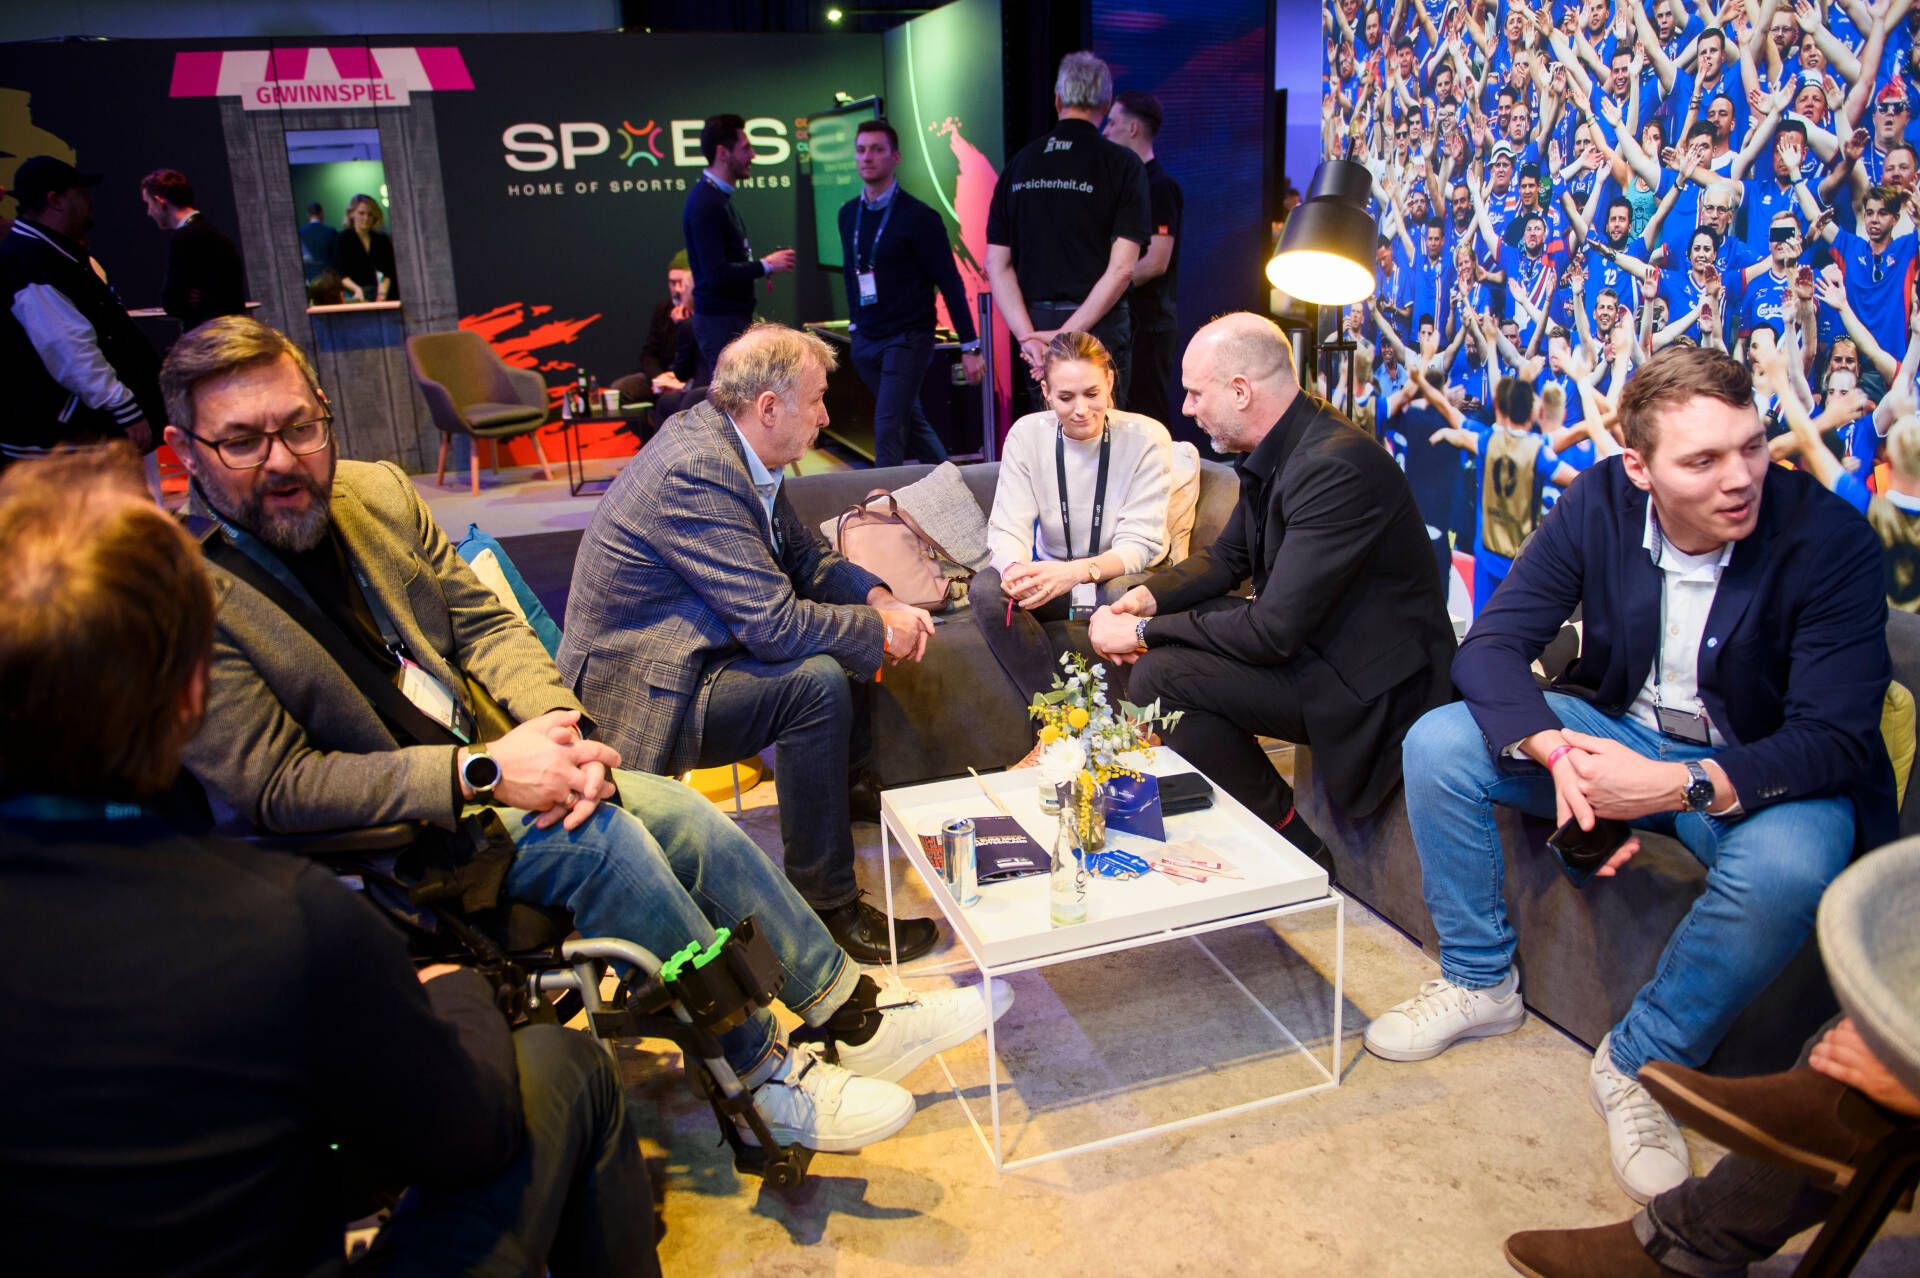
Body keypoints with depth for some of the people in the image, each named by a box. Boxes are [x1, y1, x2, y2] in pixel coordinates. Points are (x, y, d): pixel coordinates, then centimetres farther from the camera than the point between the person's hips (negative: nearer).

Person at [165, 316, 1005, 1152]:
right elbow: (274, 788, -19)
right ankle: (767, 1079, -9)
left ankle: (851, 1017, 7)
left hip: (486, 762, 6)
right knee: (601, 840, -25)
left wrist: (561, 730, -13)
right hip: (381, 842, -6)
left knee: (688, 818, -8)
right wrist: (481, 774, -26)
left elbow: (483, 621, 6)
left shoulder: (376, 493, 3)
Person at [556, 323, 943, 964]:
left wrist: (877, 598, -5)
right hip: (641, 697, -10)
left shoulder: (727, 441, 3)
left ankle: (845, 789, 32)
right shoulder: (696, 469, -27)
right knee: (818, 681, -27)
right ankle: (827, 905, -15)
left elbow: (806, 554, 12)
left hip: (686, 654, 10)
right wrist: (881, 630, -17)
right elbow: (774, 622, -31)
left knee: (849, 635, 10)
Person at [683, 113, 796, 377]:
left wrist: (762, 264, 8)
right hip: (720, 319, -10)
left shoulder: (718, 197, 16)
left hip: (732, 315, 10)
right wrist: (765, 265, -12)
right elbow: (716, 274, -22)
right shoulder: (705, 203, -16)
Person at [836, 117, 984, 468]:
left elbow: (950, 283, -11)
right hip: (865, 341, 6)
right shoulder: (848, 214, 7)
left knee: (888, 428, -13)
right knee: (911, 422, 16)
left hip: (908, 339, -6)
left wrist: (970, 347, -12)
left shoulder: (918, 216, -11)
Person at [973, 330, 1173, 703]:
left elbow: (1141, 544, -18)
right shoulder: (1026, 435, -6)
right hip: (1051, 576, 3)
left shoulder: (1147, 437, -14)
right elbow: (1008, 529, -12)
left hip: (1119, 575, -3)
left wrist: (1078, 571, -39)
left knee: (1125, 593, -38)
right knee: (985, 588, -27)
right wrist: (1015, 568, -39)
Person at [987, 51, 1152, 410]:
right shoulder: (1122, 164, -4)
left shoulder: (1018, 165, 7)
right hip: (1099, 327, -4)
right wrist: (1069, 335, -12)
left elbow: (997, 264, 2)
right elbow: (1121, 268, -12)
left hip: (1036, 323, 4)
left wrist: (1028, 336, -5)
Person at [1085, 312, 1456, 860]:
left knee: (1158, 676, -21)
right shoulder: (1278, 449, 3)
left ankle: (1288, 842, -3)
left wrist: (1144, 631, -18)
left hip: (1370, 686, -10)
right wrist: (1146, 598, -3)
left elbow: (1272, 632, -27)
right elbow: (1227, 557, 15)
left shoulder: (1335, 467, -27)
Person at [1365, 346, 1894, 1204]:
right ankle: (1478, 981, 3)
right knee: (1438, 742, -17)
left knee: (1789, 866, -37)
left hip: (1761, 771, -3)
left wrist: (1679, 786, -39)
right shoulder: (1600, 503, -13)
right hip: (1614, 732, 3)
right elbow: (1491, 647, -15)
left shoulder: (1830, 538, -21)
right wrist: (1557, 751, -35)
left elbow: (1834, 739, -24)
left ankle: (1640, 1064, -11)